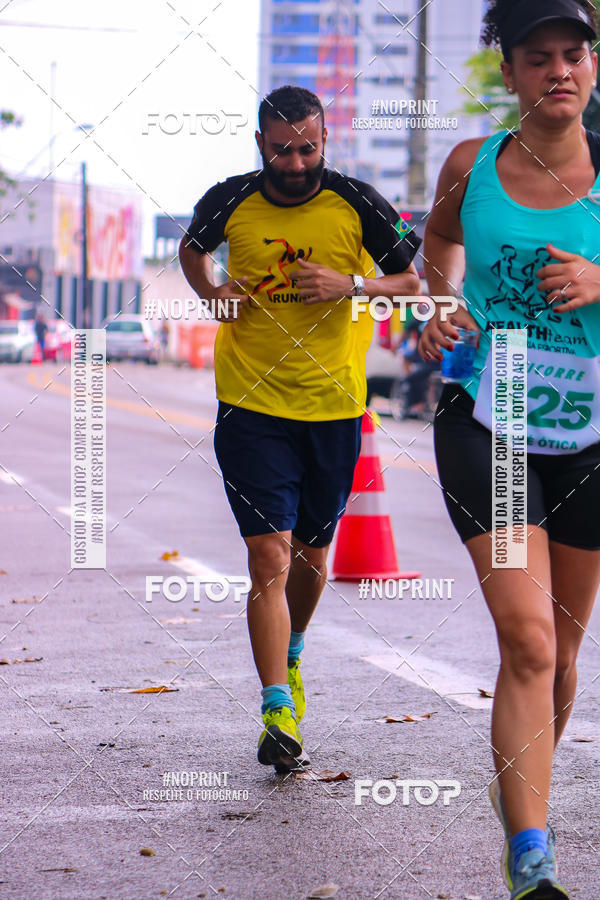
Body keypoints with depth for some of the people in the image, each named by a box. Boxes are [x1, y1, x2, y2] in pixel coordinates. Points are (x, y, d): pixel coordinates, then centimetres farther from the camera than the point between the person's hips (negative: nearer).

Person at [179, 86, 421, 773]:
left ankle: (290, 653, 45)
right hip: (251, 405, -1)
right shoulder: (230, 202, -2)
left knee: (311, 557, 15)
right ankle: (279, 712, -12)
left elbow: (414, 282, 3)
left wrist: (351, 284, -15)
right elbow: (192, 249, 19)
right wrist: (210, 293, 0)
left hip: (334, 407, 1)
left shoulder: (357, 205, -5)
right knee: (270, 556, -12)